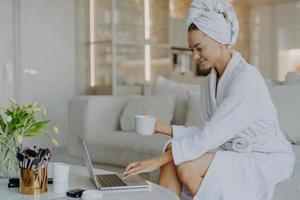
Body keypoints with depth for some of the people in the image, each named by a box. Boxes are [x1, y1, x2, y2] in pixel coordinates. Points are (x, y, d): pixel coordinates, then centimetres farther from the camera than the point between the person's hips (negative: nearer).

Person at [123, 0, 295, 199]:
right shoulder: (210, 82, 5)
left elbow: (211, 135, -26)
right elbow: (210, 133, 3)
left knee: (188, 167, -23)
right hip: (235, 154, 7)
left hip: (266, 160, -7)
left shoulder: (246, 78, -21)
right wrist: (165, 128, -4)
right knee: (173, 153, -12)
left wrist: (159, 160, -27)